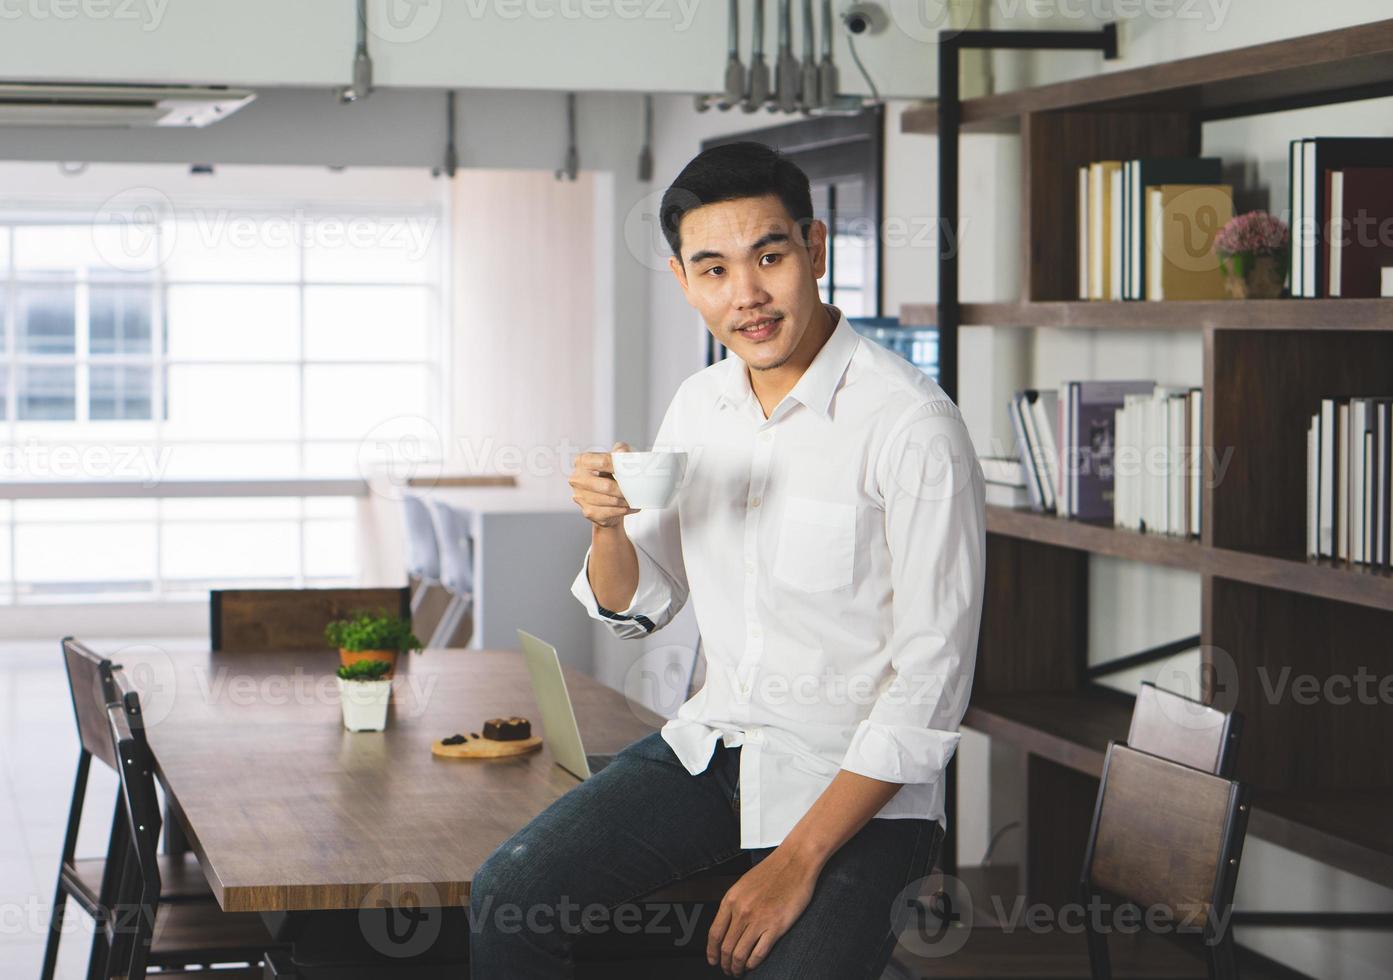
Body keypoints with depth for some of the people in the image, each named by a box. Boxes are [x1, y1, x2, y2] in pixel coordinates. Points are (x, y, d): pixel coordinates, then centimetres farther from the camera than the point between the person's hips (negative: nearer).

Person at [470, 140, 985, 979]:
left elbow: (930, 687, -17)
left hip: (858, 784, -6)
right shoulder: (700, 404, 5)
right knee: (508, 894, -9)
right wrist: (609, 525, -8)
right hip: (713, 743, 6)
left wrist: (799, 860, -21)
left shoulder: (911, 426, -17)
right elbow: (639, 608, 16)